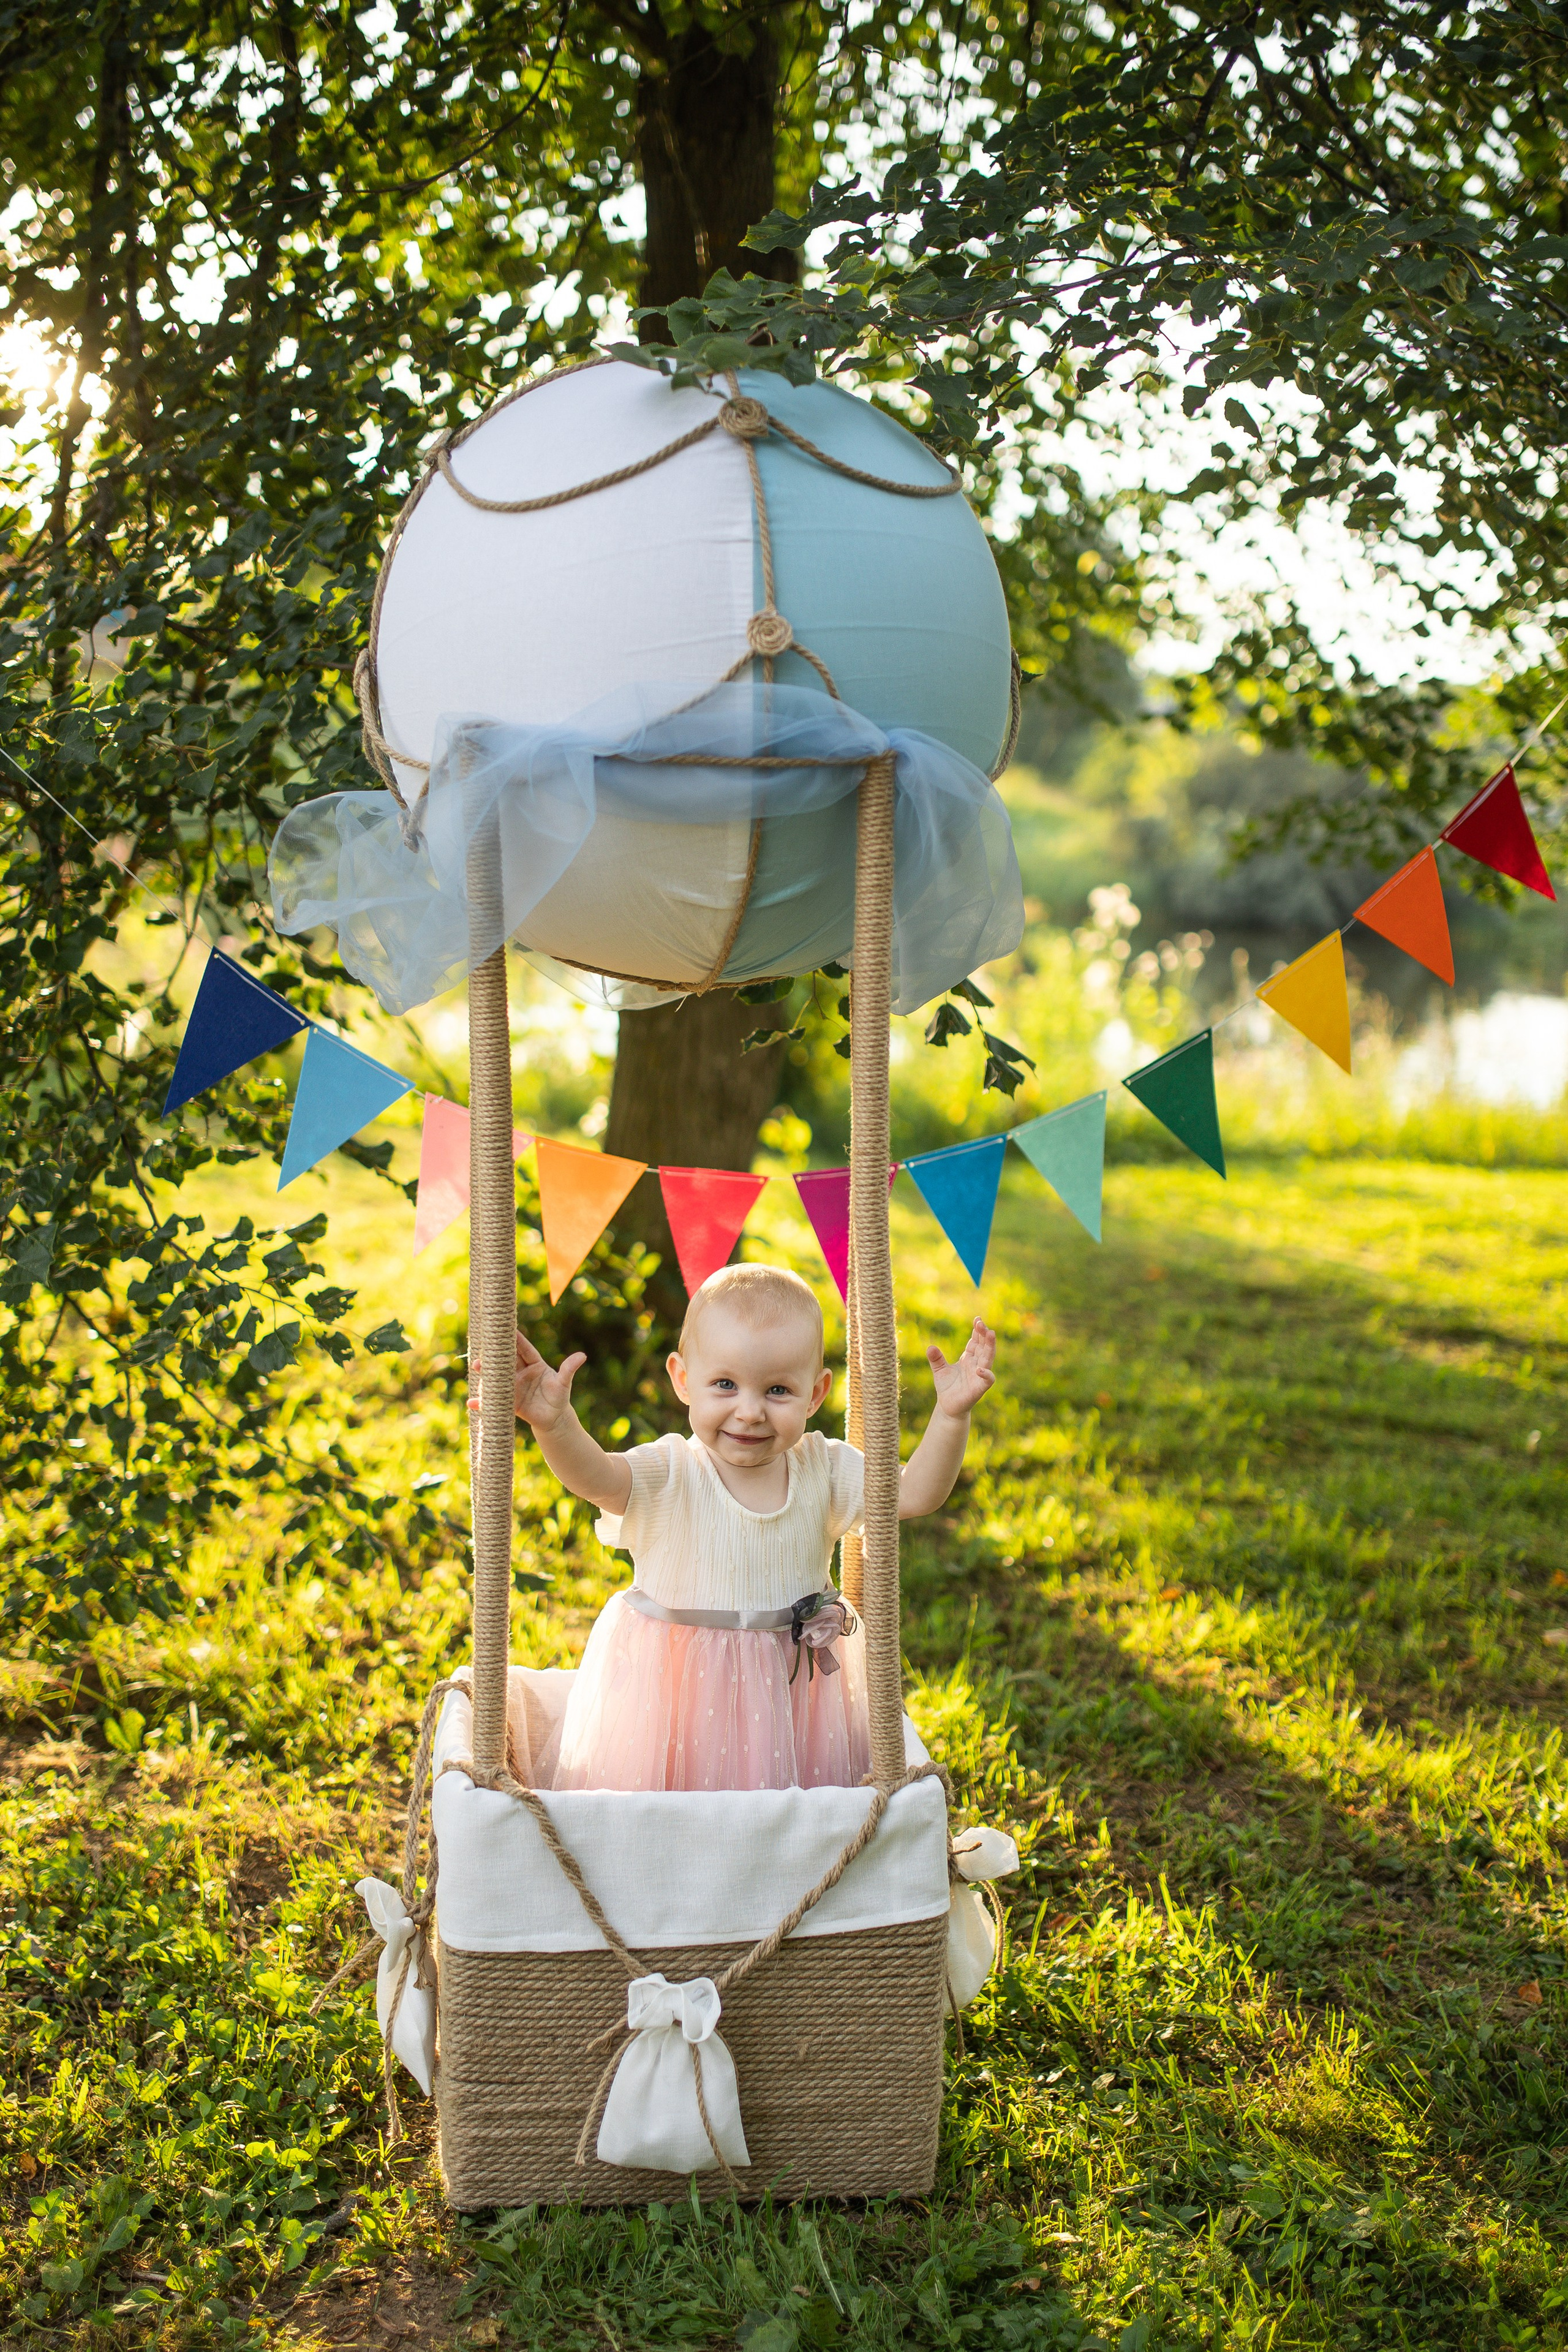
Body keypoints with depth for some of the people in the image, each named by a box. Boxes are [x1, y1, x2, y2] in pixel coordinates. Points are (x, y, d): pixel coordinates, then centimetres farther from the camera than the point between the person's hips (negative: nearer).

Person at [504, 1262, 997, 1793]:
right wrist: (554, 1424, -53)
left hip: (790, 1687, 3)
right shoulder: (670, 1476, -15)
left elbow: (914, 1493, -7)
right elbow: (594, 1477, -32)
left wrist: (951, 1415, -21)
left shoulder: (823, 1469, -4)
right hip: (678, 1692, -2)